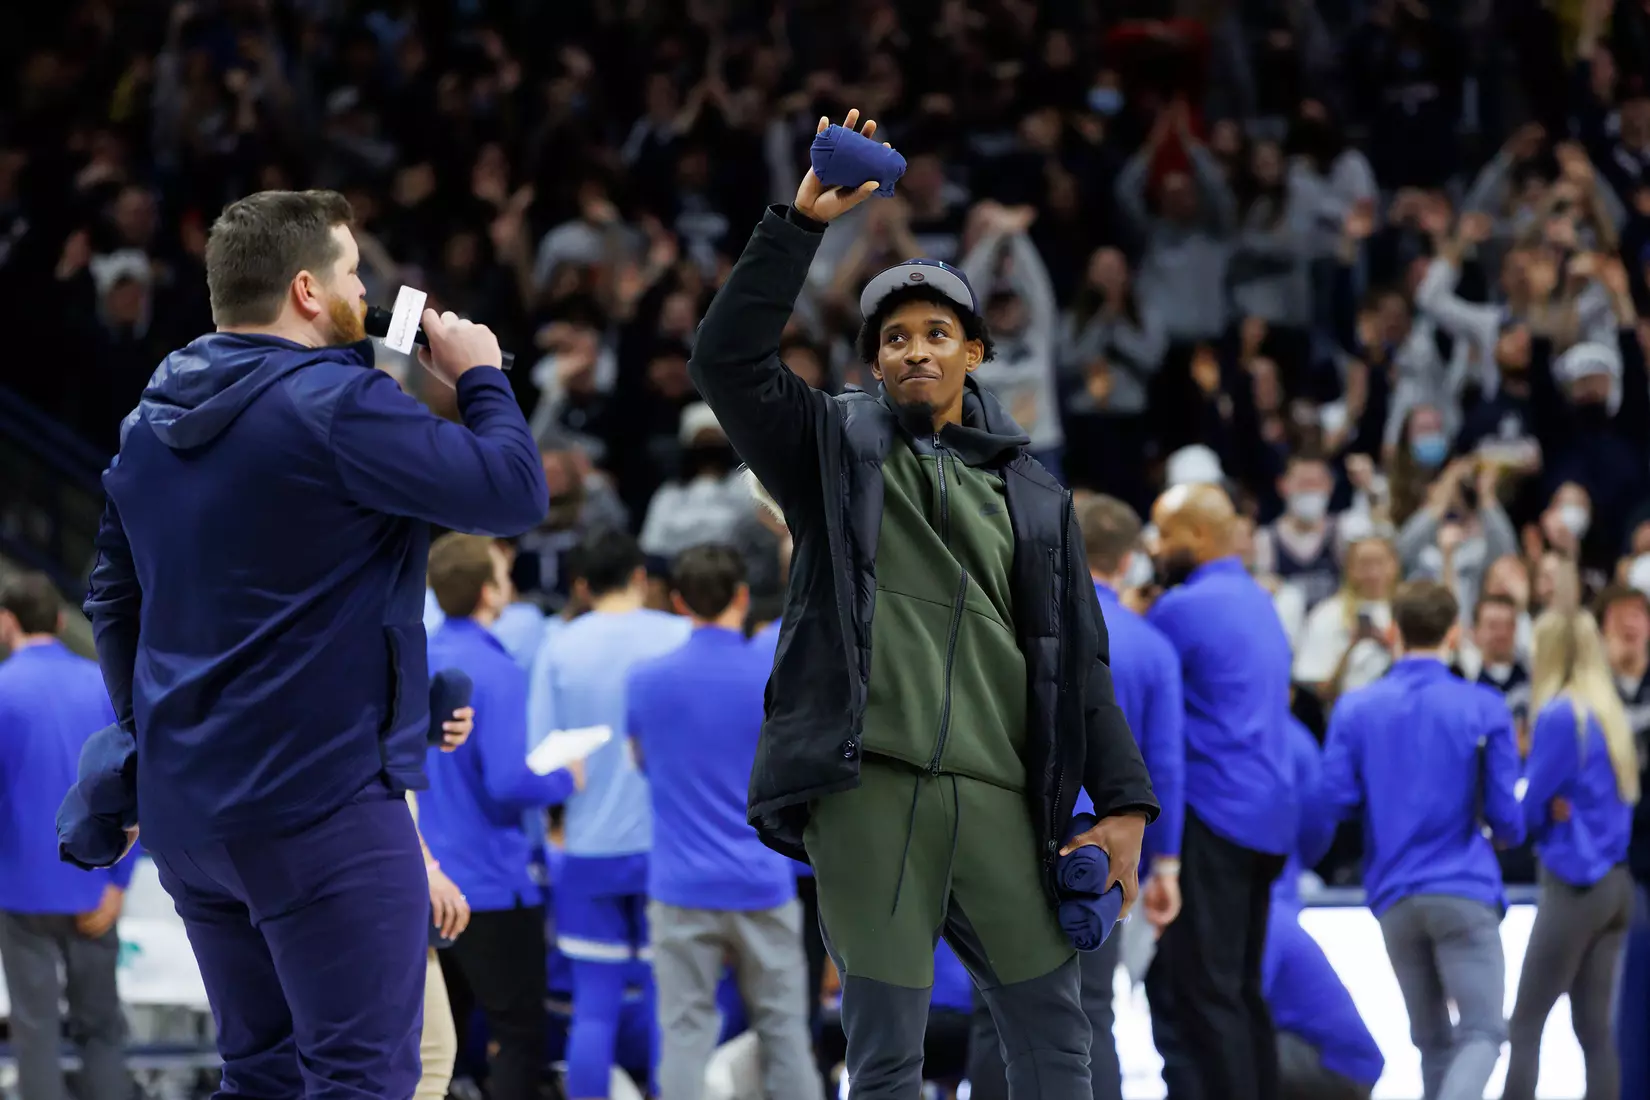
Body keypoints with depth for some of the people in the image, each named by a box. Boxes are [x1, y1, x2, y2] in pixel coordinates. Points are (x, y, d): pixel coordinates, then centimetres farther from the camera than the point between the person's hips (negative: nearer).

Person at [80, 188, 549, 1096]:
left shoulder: (150, 423, 11)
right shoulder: (336, 406, -15)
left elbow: (114, 601, 18)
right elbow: (513, 493, -14)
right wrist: (481, 377, 2)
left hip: (183, 808, 8)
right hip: (323, 804, -8)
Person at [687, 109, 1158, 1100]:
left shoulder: (1032, 495, 18)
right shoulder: (837, 450, 12)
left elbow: (1080, 657, 15)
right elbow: (728, 360, -3)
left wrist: (1122, 802, 6)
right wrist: (802, 224, -11)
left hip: (1000, 796, 3)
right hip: (869, 790, -3)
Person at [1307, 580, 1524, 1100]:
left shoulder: (1355, 708, 2)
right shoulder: (1483, 708, -3)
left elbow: (1331, 800, -6)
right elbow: (1506, 817, -4)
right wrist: (1508, 832, 20)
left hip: (1394, 899, 3)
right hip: (1465, 891, -3)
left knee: (1433, 1038, 16)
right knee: (1482, 1031, -6)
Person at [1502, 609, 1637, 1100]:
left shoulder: (1559, 718, -13)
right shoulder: (1609, 715, 11)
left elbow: (1530, 807, -9)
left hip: (1573, 882, -8)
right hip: (1614, 882, 8)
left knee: (1525, 1025, -5)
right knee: (1594, 1024, 8)